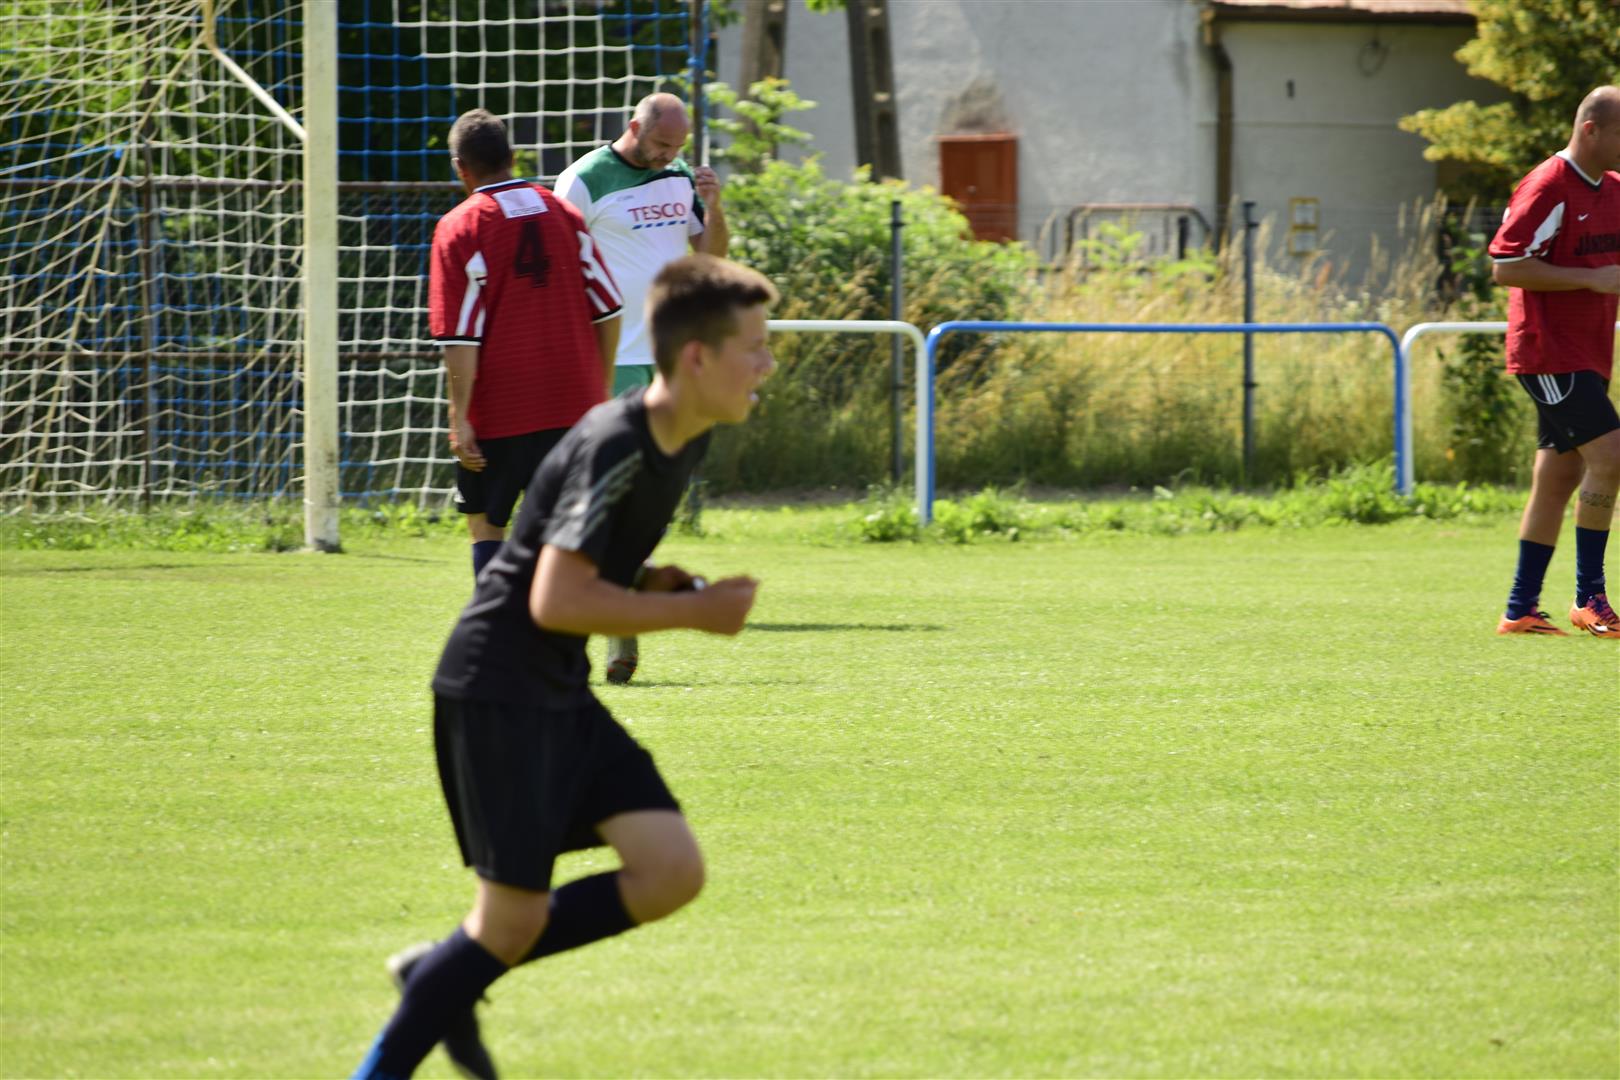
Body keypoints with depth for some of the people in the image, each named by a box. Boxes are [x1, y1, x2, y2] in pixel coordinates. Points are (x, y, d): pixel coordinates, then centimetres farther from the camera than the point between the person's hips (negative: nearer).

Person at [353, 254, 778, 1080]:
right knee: (516, 916, -5)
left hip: (562, 696, 9)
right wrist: (690, 611, -20)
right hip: (499, 693, -9)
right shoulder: (614, 448, -22)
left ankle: (449, 977, 11)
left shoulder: (684, 440, 7)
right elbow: (556, 601, -26)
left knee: (671, 872, 0)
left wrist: (655, 584, 3)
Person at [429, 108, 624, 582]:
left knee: (485, 522, 9)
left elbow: (461, 336, -12)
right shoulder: (563, 214, 6)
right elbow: (608, 311, 7)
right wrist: (599, 391, 15)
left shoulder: (459, 228, -7)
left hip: (500, 410, -4)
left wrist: (459, 418, -11)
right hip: (574, 405, 4)